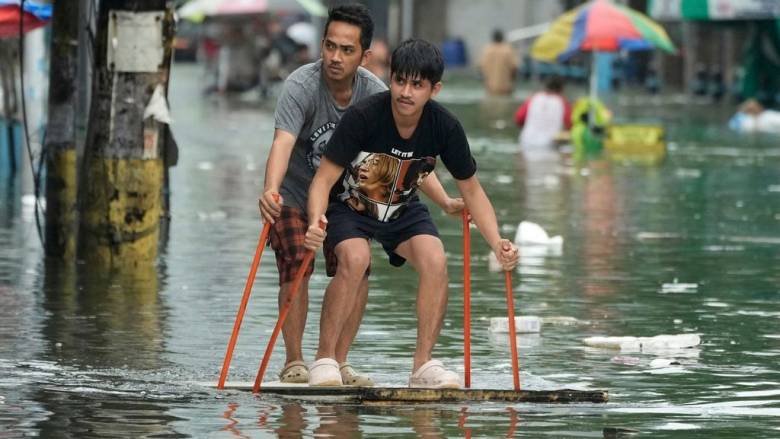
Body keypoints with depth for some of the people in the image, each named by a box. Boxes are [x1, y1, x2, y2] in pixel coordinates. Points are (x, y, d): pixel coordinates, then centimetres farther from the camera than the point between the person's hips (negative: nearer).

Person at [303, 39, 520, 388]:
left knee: (435, 261, -23)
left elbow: (471, 190, -6)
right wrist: (316, 222, -49)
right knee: (355, 259, -31)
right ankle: (324, 360, -18)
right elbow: (324, 179, -28)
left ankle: (424, 365, -11)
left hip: (403, 209, 3)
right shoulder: (362, 116, -30)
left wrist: (496, 242, -20)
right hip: (348, 205, -3)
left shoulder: (445, 128, -19)